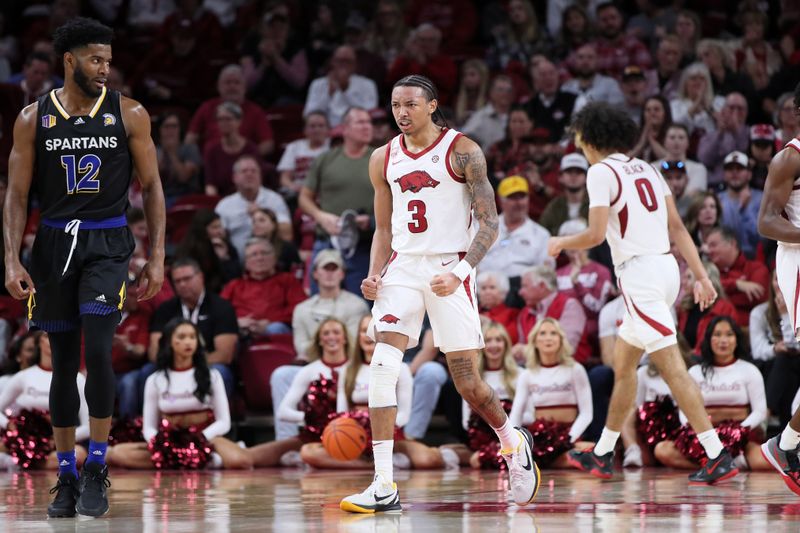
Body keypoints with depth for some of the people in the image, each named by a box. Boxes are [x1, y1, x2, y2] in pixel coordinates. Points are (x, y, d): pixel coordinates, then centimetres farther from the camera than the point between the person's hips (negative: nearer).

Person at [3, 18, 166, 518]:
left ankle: (97, 469, -5)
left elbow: (152, 187, 4)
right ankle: (66, 476, 14)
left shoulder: (129, 114, 0)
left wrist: (157, 257, -2)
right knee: (63, 360, 6)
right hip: (54, 242, 2)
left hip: (107, 243, -2)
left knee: (98, 351, -16)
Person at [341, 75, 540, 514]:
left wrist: (460, 272, -21)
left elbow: (489, 223, -8)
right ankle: (384, 487, -15)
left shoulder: (463, 152, -7)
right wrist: (374, 275, -1)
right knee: (382, 368, -15)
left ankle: (513, 442, 34)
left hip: (449, 269, -4)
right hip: (403, 267, 4)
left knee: (468, 383, 2)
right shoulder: (383, 159, 8)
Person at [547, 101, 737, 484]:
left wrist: (560, 243, 6)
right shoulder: (646, 169, 17)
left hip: (639, 273, -9)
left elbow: (595, 235, -13)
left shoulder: (601, 172, -6)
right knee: (622, 362, 19)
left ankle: (718, 457, -17)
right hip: (666, 265, 9)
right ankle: (603, 456, 29)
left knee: (671, 367, -11)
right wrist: (701, 277, 11)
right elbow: (677, 227, 13)